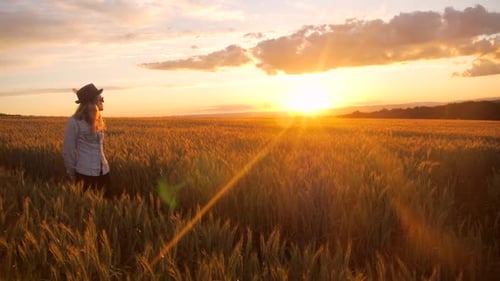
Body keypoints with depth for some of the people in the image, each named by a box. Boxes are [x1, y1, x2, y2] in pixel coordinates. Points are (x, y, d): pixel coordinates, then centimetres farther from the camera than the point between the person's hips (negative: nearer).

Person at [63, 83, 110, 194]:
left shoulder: (97, 120, 10)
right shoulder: (74, 122, -11)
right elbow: (68, 150, -8)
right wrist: (73, 174, -4)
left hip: (103, 171, 6)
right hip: (85, 173, -6)